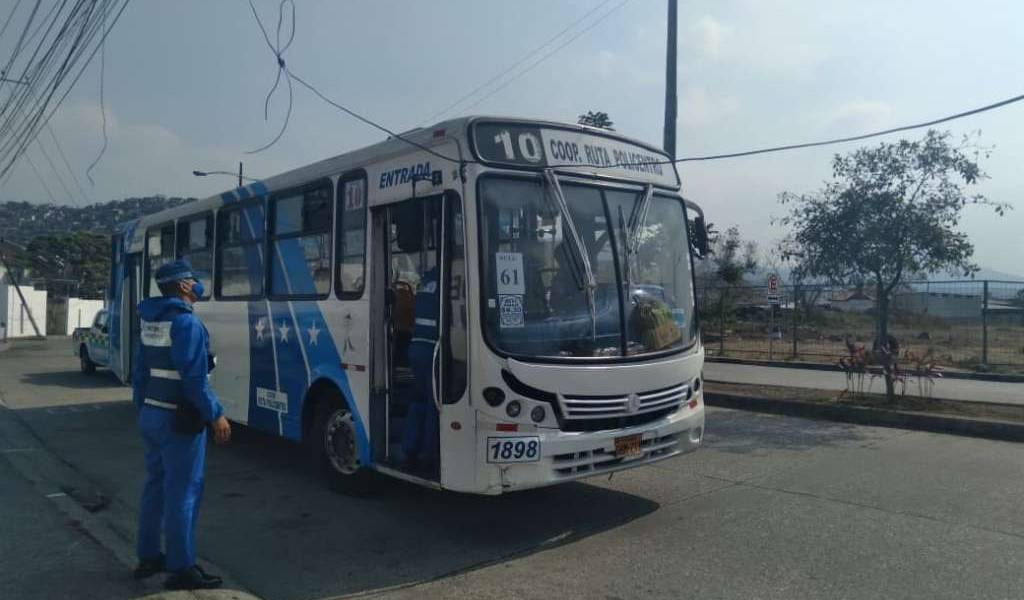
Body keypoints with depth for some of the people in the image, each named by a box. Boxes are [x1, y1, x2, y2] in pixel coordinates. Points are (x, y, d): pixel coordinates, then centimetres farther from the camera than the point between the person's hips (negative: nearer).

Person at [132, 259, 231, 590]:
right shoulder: (186, 321, -18)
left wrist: (142, 408, 23)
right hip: (178, 420, -9)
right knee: (183, 491, -3)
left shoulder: (150, 321, 10)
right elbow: (194, 377, -22)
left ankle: (148, 557, 29)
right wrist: (215, 415, -16)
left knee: (155, 485, 18)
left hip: (150, 415, 9)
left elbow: (140, 371, 15)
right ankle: (182, 569, 4)